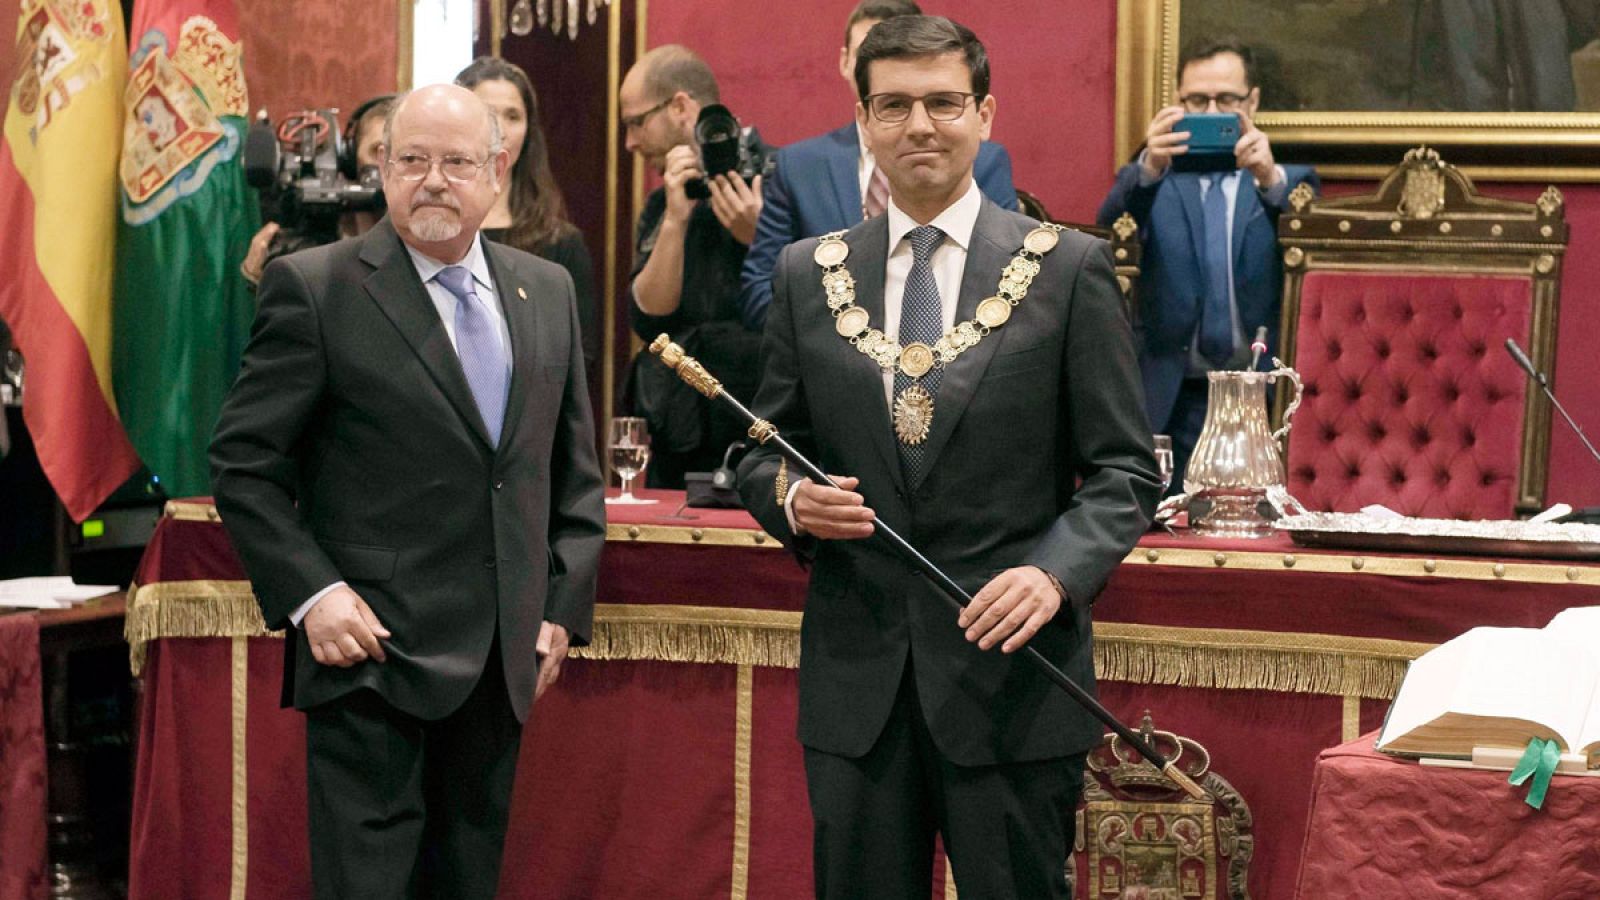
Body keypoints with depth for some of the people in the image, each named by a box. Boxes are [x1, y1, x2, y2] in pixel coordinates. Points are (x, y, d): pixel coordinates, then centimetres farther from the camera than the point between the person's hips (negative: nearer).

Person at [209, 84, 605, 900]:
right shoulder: (314, 288, -6)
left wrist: (564, 606, 7)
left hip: (501, 663, 5)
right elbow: (243, 464, -5)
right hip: (373, 651, -5)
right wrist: (310, 594, -14)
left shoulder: (547, 291, 11)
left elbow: (575, 469, 16)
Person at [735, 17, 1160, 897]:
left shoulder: (1069, 269, 0)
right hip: (854, 681, 3)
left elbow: (1124, 470, -1)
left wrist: (1057, 570, -18)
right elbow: (762, 452, 15)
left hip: (1011, 670, -2)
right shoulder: (808, 274, 9)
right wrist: (790, 498, -8)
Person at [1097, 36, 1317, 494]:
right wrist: (1149, 168, -32)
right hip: (1177, 399, 0)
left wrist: (1271, 178, -31)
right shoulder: (1152, 181, 9)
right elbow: (1110, 227, -11)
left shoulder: (1290, 179, 10)